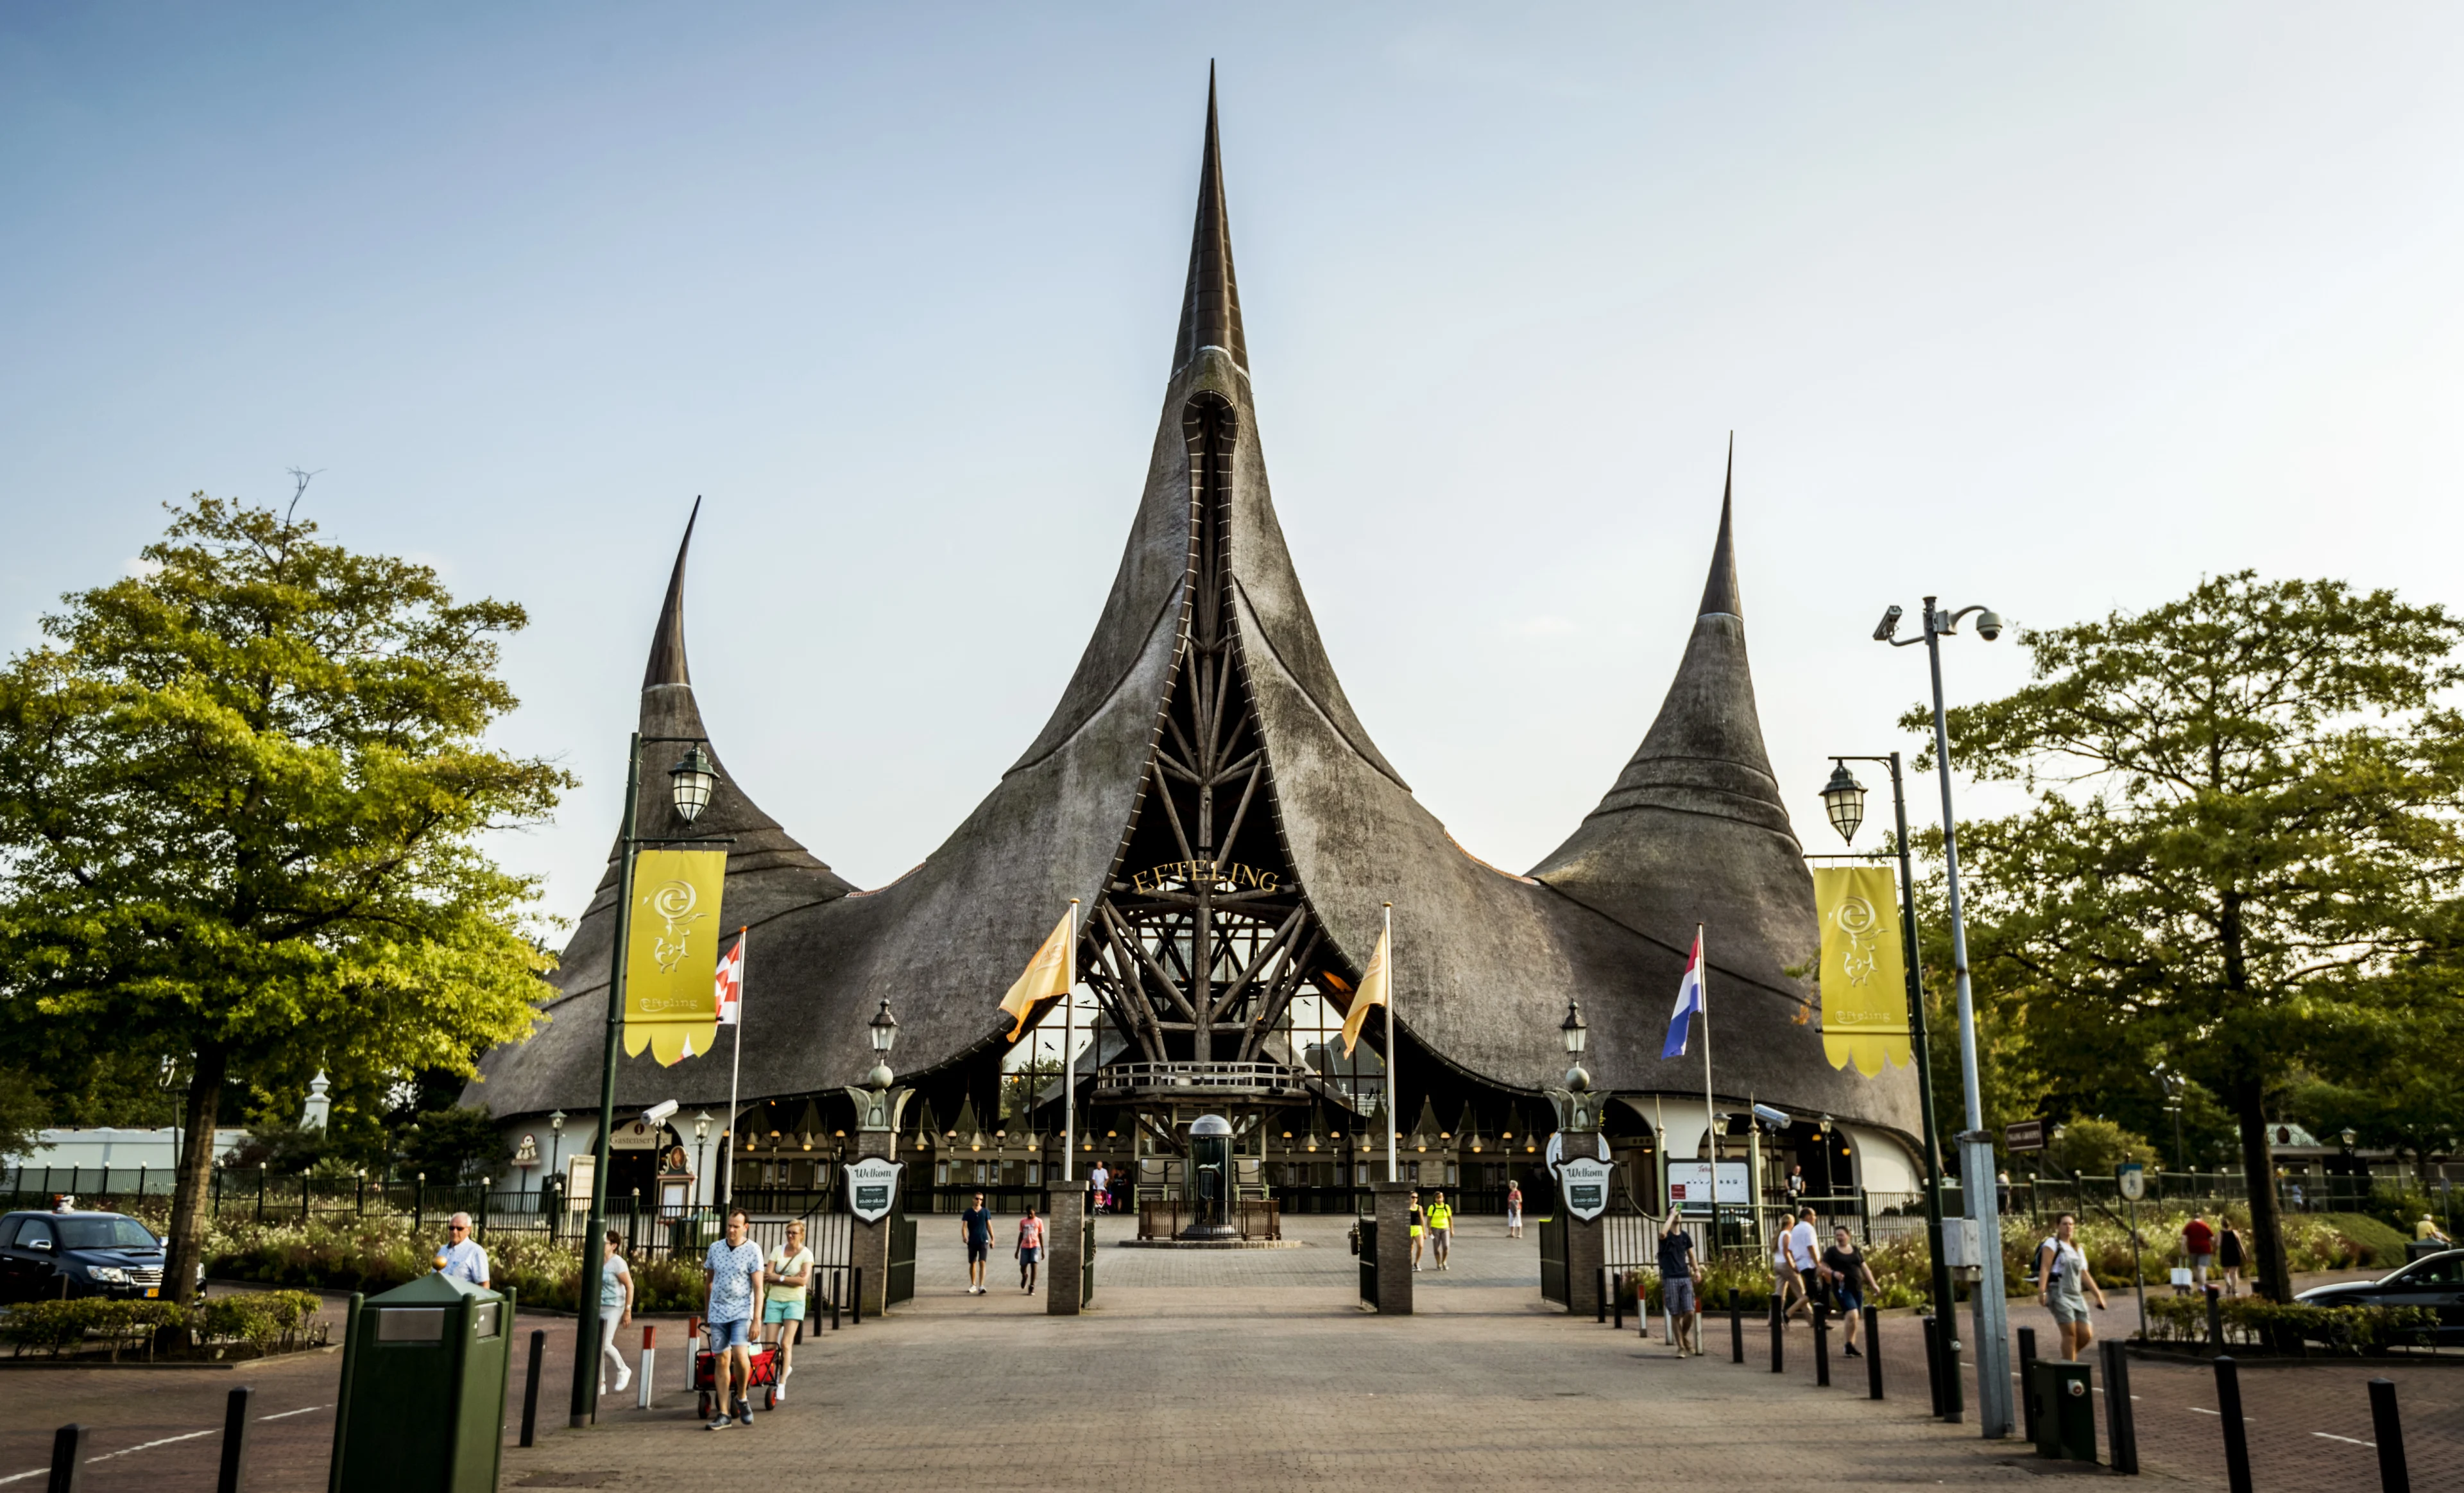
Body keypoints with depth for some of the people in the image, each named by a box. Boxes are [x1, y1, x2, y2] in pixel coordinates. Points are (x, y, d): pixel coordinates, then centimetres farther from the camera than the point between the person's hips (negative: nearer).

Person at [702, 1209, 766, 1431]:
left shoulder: (753, 1250, -7)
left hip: (742, 1313, -4)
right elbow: (710, 1281, 16)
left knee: (740, 1355, -20)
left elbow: (758, 1287, -9)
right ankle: (724, 1414, 10)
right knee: (721, 1361, 4)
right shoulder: (715, 1248, 6)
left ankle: (742, 1396, 6)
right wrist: (706, 1310, 18)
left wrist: (757, 1321, -14)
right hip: (718, 1313, 4)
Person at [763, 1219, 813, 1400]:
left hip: (794, 1302, -3)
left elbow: (803, 1280, -14)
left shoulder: (806, 1254, -3)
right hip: (774, 1300, 3)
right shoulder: (778, 1250, 4)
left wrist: (778, 1278, -12)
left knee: (786, 1344, -11)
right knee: (771, 1344, -1)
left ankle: (782, 1385, -5)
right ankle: (784, 1367, 30)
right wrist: (791, 1278, -13)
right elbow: (767, 1275, -4)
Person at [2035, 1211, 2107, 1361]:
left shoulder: (2077, 1249, 21)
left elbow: (2084, 1275, 22)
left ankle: (2067, 1359, 20)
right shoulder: (2052, 1244, 0)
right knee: (2070, 1333, -15)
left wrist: (2098, 1294, 15)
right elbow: (2045, 1269, -10)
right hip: (2059, 1293, -7)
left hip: (2076, 1295, 7)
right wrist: (2041, 1291, -21)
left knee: (2086, 1335, -2)